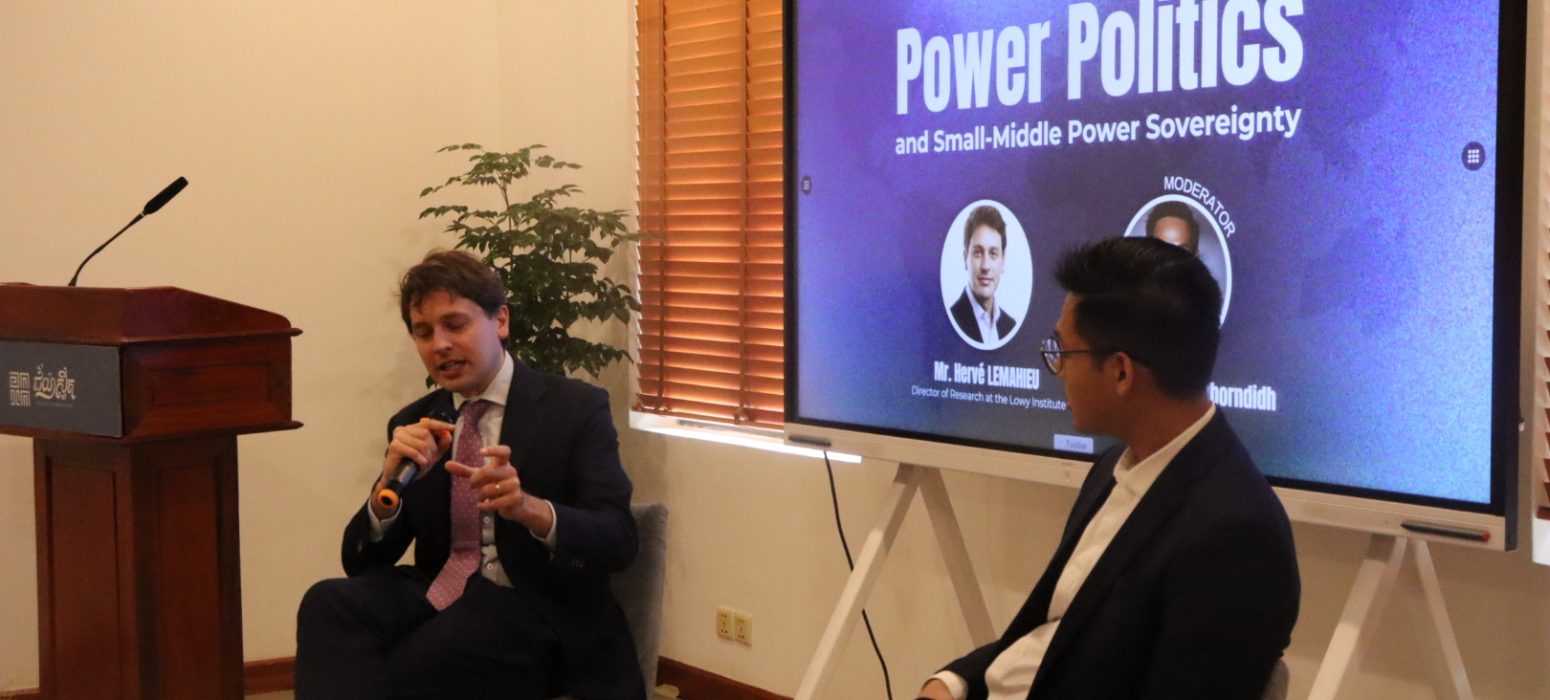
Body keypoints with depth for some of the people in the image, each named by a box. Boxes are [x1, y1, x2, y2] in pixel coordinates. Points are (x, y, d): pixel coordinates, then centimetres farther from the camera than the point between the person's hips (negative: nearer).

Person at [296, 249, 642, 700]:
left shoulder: (577, 408, -2)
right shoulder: (412, 425, 12)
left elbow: (618, 540, -12)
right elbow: (361, 563, 7)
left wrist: (530, 509, -32)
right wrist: (389, 487, -15)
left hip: (534, 612, -5)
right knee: (330, 603, -26)